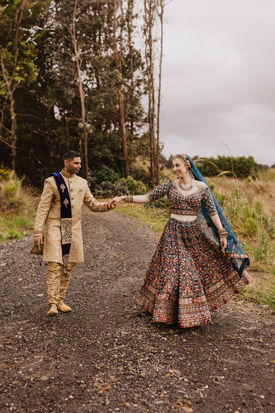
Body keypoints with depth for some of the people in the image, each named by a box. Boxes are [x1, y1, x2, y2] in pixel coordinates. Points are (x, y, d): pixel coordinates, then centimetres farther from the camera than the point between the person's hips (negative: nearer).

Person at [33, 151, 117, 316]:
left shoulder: (82, 183, 9)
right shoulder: (52, 181, -4)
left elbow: (93, 205, 12)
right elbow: (43, 208, -6)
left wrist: (107, 205, -8)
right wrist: (38, 232, -12)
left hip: (74, 229, 4)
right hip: (55, 228, -4)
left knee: (68, 267, 7)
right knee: (55, 266, -8)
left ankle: (60, 300, 19)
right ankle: (53, 304, -1)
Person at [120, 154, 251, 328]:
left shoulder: (201, 187, -1)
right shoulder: (170, 185, 0)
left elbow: (212, 211, 2)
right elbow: (148, 197, -3)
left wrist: (222, 234, 1)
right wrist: (128, 198, -15)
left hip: (194, 233, 1)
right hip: (173, 233, 0)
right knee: (171, 269, 2)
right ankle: (168, 310, 20)